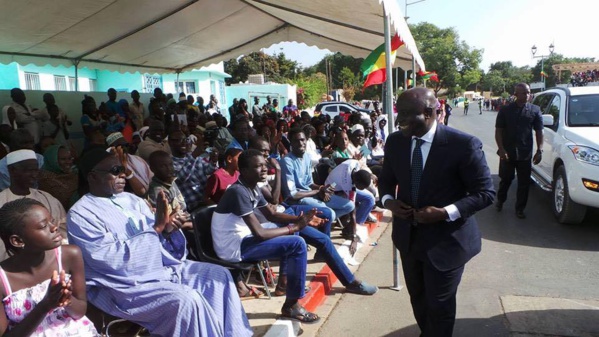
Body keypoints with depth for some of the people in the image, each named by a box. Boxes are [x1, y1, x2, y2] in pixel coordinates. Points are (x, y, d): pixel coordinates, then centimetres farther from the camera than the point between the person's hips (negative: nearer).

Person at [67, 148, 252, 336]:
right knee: (186, 300, -29)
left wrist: (167, 230, -10)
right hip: (125, 284, -7)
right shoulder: (80, 214, -9)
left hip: (161, 266, 8)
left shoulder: (132, 200, 12)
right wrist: (156, 227, -22)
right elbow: (110, 259, -21)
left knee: (218, 275, -1)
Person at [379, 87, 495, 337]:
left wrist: (445, 212, -26)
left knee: (439, 304, 11)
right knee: (418, 298, 23)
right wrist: (389, 201, -11)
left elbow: (485, 193, -14)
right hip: (408, 236, 5)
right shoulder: (395, 141, -4)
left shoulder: (463, 145, -20)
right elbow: (386, 179, 11)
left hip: (446, 240, -5)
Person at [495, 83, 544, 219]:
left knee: (524, 182, 5)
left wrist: (539, 150, -4)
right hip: (507, 153, -1)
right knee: (505, 179, 12)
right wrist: (501, 149, -12)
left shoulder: (535, 110, 3)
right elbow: (498, 131, -2)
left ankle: (520, 209, 19)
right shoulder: (505, 110, -2)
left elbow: (539, 132, 4)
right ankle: (500, 201, 36)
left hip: (525, 154, 1)